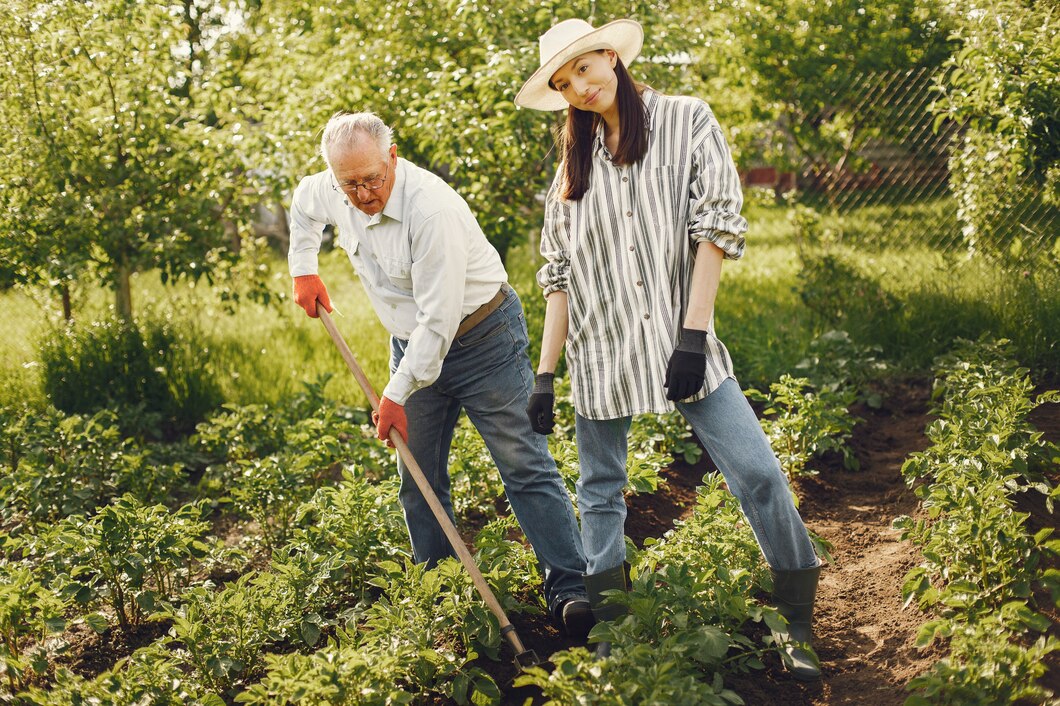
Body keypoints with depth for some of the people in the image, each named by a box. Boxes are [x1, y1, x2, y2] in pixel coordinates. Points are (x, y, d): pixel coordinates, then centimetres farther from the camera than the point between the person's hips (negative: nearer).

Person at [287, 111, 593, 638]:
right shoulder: (329, 192, -7)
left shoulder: (432, 207, -30)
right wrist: (304, 269, 12)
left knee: (525, 466, -8)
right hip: (411, 343, 7)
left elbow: (439, 318, -29)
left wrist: (397, 394, -24)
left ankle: (569, 587, -8)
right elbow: (303, 205, 22)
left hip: (480, 334, -7)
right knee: (418, 478, 8)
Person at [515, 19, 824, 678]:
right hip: (599, 345, 3)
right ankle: (612, 641, 17)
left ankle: (798, 626, 0)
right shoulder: (574, 160, 11)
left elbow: (716, 226, -6)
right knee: (601, 493, 6)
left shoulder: (686, 121, 2)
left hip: (679, 335, -3)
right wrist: (545, 374, 5)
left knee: (758, 474, -11)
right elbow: (560, 272, 10)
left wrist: (694, 332, -15)